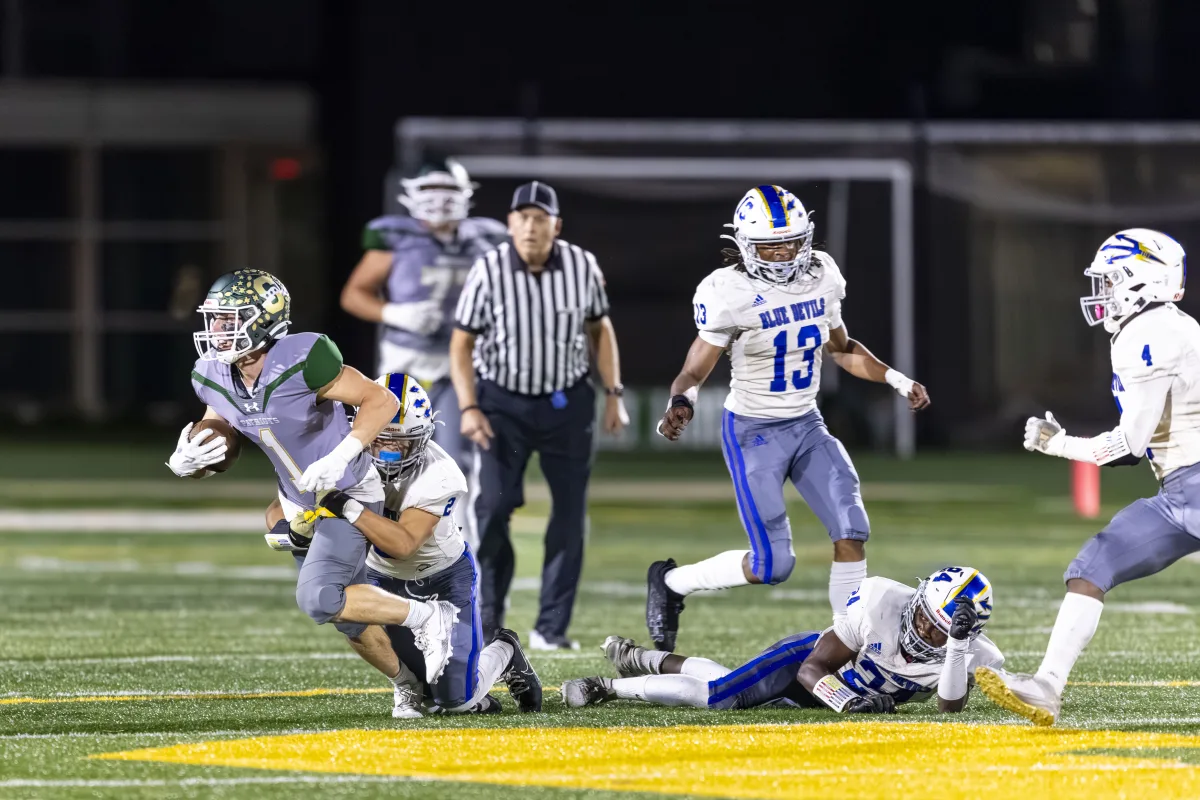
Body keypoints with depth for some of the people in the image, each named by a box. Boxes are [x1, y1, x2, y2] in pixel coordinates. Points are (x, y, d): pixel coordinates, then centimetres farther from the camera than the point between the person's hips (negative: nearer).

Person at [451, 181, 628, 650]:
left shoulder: (582, 267, -8)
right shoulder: (488, 273, -14)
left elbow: (599, 329, 7)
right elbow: (462, 344, -7)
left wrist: (613, 394, 3)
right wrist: (469, 409, -16)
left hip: (567, 404, 2)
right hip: (503, 402, -2)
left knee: (570, 514, 2)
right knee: (491, 507, -12)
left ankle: (551, 628, 10)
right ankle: (488, 619, 5)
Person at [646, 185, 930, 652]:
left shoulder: (821, 277, -1)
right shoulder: (730, 295, -18)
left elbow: (841, 349, 16)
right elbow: (695, 372, -13)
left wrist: (897, 380, 8)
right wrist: (681, 404, -35)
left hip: (807, 425, 6)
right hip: (754, 433, -6)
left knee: (852, 533, -10)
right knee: (772, 565, -7)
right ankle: (671, 582, 16)